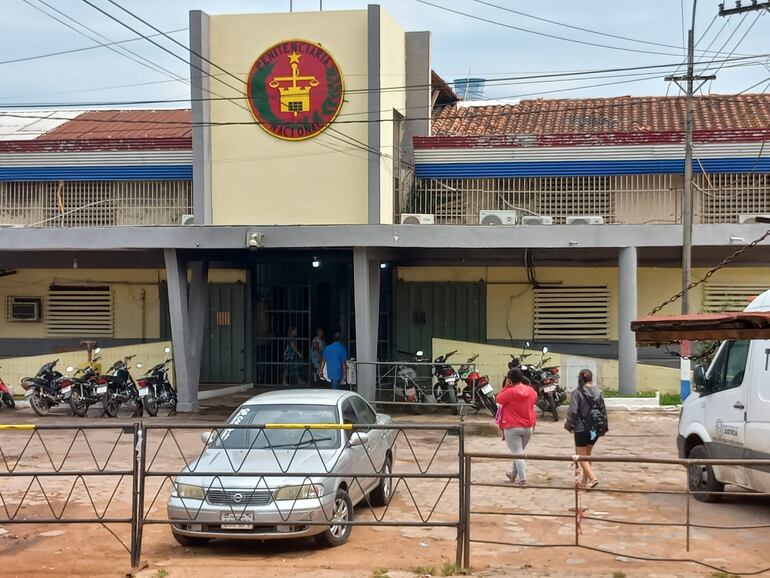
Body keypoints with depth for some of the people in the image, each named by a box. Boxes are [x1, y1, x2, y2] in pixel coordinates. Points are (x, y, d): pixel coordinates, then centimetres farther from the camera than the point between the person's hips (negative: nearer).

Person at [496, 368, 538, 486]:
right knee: (519, 451, 20)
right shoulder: (531, 391, -1)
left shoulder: (510, 392, -18)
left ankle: (522, 479, -8)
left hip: (512, 428, -5)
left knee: (517, 453, -2)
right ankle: (514, 474, 35)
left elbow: (498, 400, -4)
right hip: (528, 427, 6)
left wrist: (506, 386, -3)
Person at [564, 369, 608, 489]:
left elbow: (572, 411, -16)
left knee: (581, 456, 3)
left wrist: (569, 425, -1)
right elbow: (603, 410, 5)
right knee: (587, 454, 19)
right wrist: (603, 427, 15)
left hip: (581, 429, -5)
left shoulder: (577, 393, -13)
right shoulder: (598, 392, 1)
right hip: (595, 429, 5)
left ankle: (592, 478, -14)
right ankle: (585, 480, 25)